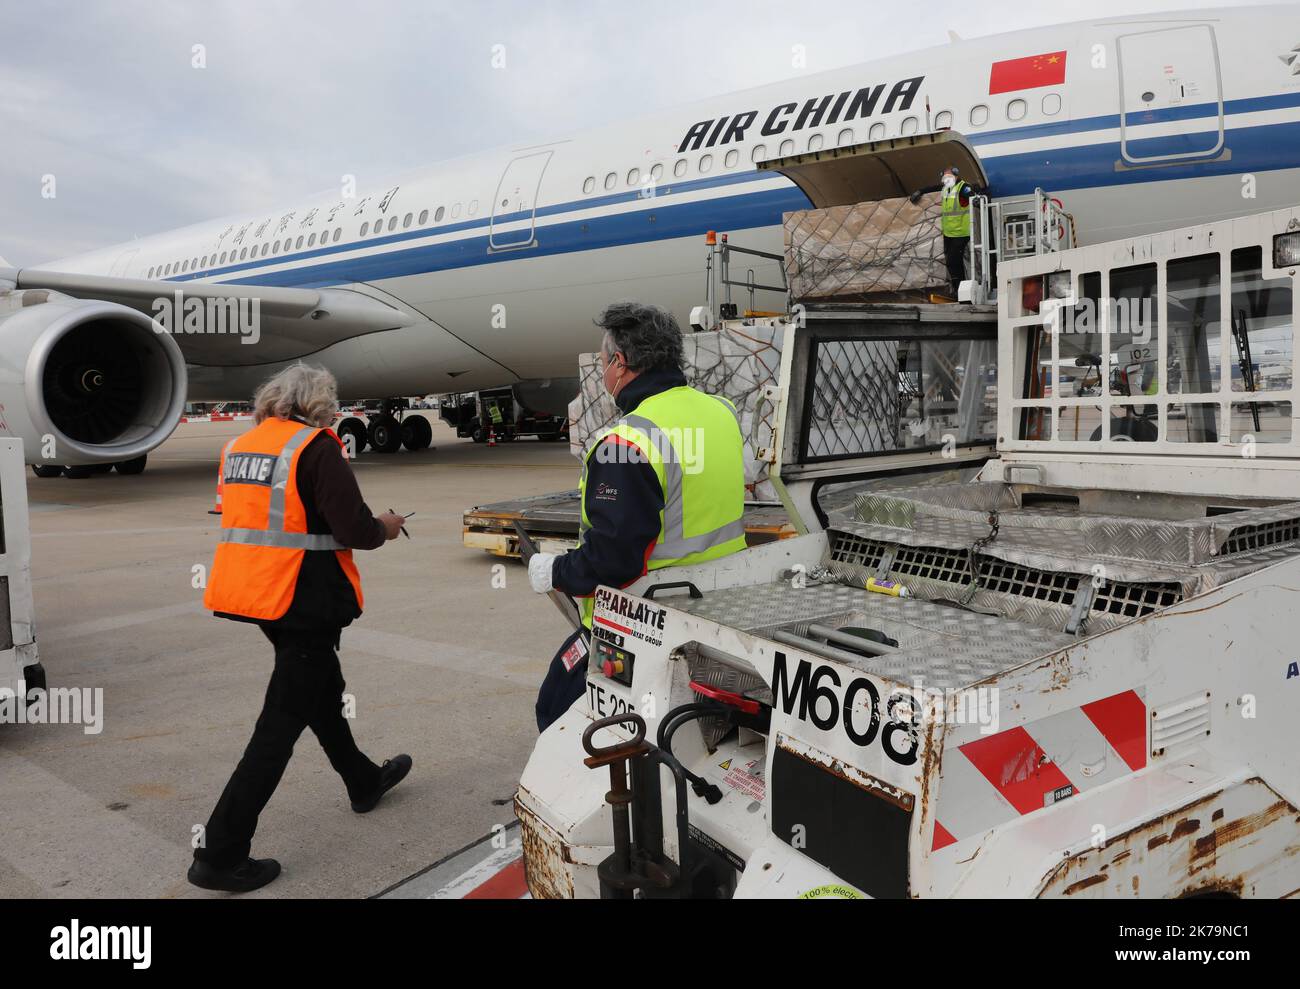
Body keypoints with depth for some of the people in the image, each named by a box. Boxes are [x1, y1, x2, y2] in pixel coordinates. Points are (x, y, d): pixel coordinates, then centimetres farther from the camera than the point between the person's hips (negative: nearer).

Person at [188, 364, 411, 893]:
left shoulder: (240, 445, 8)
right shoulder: (316, 446, -14)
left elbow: (260, 516, 15)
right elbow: (355, 530, -20)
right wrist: (384, 527, 2)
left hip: (252, 589, 9)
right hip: (304, 599, -9)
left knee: (323, 689, 25)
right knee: (282, 722, 0)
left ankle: (364, 781, 45)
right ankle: (220, 855, 5)